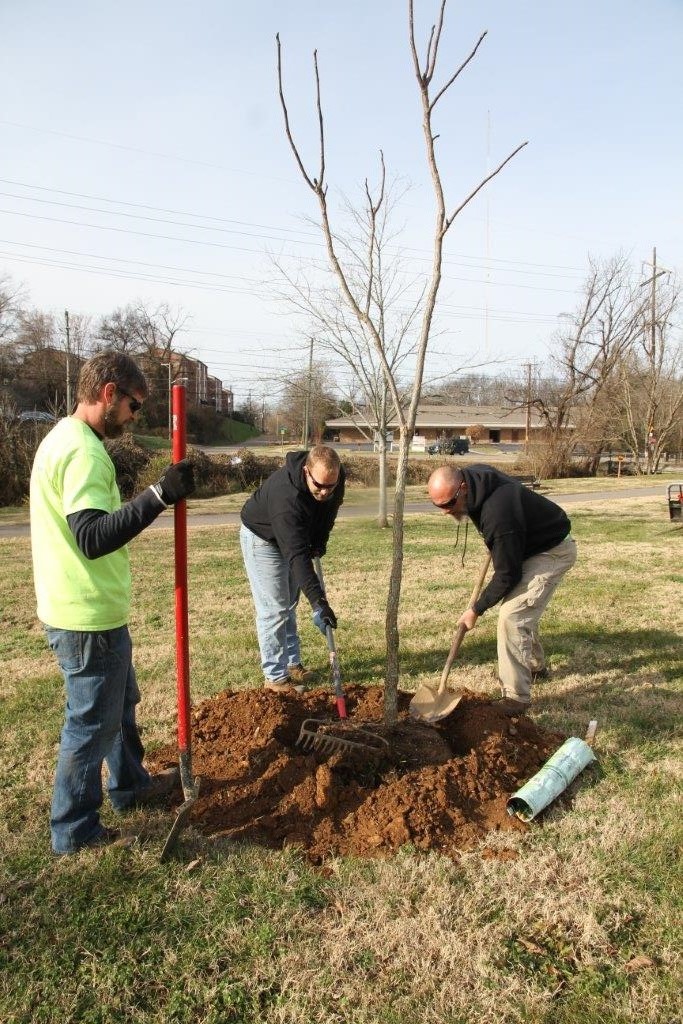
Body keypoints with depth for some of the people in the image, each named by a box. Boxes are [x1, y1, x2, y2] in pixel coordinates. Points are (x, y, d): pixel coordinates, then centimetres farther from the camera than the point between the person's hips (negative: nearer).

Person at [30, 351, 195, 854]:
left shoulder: (62, 439, 11)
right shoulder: (83, 451, -22)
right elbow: (93, 538, -33)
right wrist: (159, 495, -38)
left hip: (86, 610, 10)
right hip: (89, 618, -10)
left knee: (120, 702, 25)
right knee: (93, 721, 5)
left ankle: (130, 784, 44)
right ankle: (75, 830, 23)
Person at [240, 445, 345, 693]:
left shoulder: (334, 479, -22)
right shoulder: (286, 495, -44)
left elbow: (330, 509, 4)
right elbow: (297, 555, -47)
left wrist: (319, 541, -4)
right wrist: (318, 601, -51)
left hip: (296, 536, 7)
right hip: (262, 538, -7)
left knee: (289, 604, 15)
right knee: (273, 609, -8)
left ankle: (292, 663, 27)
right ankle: (275, 676, 2)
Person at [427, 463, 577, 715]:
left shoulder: (498, 515, -39)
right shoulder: (474, 475, -13)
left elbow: (506, 575, -28)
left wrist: (476, 610, -17)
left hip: (552, 552, -10)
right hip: (529, 543, 10)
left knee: (512, 616, -18)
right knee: (522, 610, 22)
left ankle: (516, 697, -8)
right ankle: (536, 666, 45)